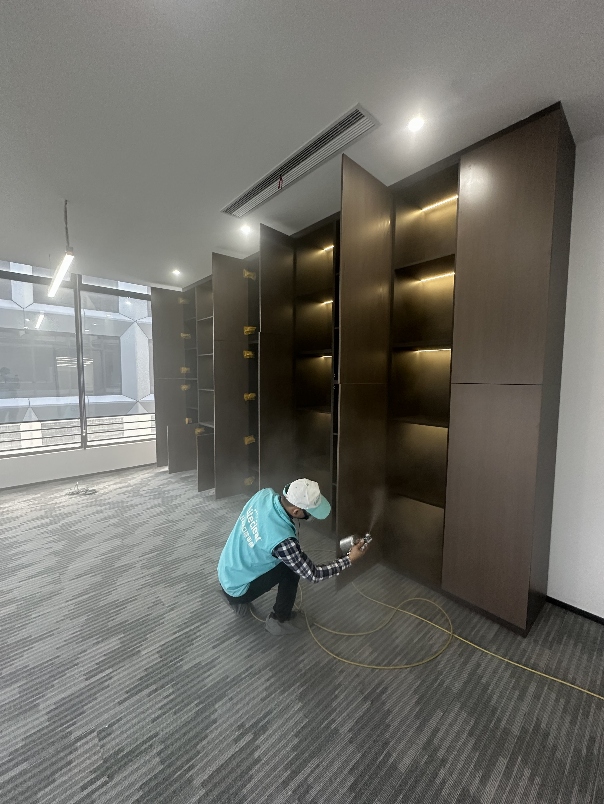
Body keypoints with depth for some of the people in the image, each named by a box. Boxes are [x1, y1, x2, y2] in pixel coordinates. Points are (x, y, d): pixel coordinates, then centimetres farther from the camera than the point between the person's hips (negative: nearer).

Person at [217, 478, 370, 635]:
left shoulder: (265, 494, -18)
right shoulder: (283, 540, -36)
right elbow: (313, 574, -20)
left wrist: (293, 522, -8)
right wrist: (349, 559, -13)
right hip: (236, 589, -7)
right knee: (292, 567, -10)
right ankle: (278, 621, 9)